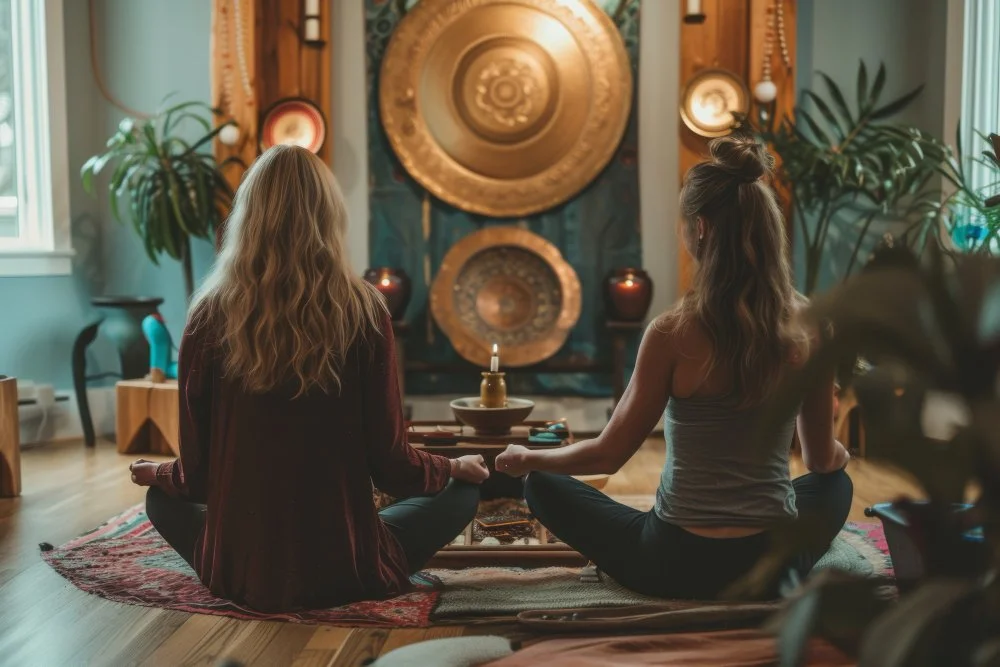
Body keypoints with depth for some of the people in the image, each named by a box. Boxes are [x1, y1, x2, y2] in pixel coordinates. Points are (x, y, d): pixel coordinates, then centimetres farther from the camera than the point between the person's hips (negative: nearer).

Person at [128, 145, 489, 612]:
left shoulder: (212, 315, -9)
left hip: (238, 575, 2)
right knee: (461, 493, 21)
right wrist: (455, 468, 13)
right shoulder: (362, 310, -12)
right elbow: (389, 465, -8)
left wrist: (155, 474, 21)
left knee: (163, 500, 32)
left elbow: (196, 473, -3)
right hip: (341, 574, -1)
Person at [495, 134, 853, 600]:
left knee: (543, 486, 19)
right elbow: (823, 460, 5)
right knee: (837, 484, 35)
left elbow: (608, 455, -8)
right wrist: (839, 454, 31)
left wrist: (526, 459, 10)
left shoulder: (673, 333, -17)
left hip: (677, 566, -3)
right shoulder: (809, 328, -7)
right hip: (774, 564, 3)